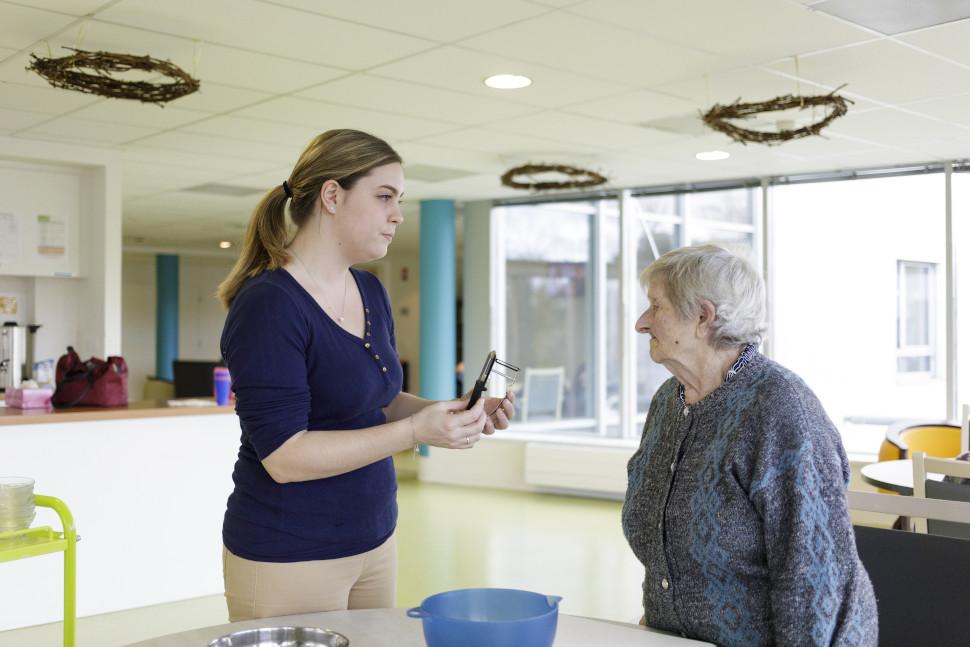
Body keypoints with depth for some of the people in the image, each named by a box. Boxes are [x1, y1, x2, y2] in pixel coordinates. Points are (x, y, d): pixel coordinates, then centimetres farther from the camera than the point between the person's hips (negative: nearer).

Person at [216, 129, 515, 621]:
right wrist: (416, 431, -25)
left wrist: (453, 412, -2)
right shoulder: (269, 304, -19)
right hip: (289, 557, -7)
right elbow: (284, 456, -22)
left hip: (374, 540, 8)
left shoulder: (371, 293, 6)